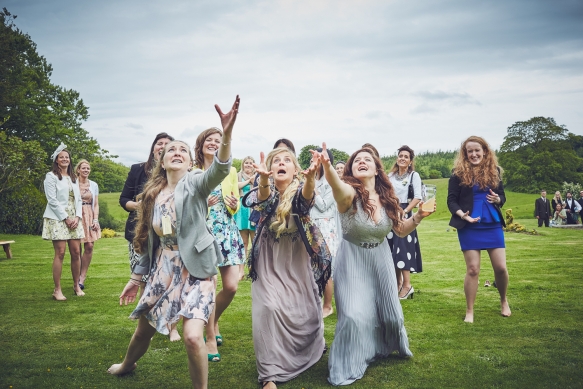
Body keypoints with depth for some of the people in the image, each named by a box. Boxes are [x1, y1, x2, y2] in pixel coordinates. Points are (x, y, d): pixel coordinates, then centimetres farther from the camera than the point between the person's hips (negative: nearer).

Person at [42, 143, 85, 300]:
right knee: (60, 253, -9)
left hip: (74, 219, 5)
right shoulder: (51, 176, -1)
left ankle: (76, 285, 14)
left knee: (76, 252, 2)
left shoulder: (73, 177, 17)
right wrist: (66, 218, -12)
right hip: (58, 219, -5)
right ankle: (57, 290, -3)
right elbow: (52, 200, -9)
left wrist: (77, 217, -2)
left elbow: (78, 199, 13)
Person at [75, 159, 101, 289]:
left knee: (89, 246, -5)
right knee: (77, 248, -2)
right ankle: (78, 278, 9)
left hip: (90, 217, 3)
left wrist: (96, 220, 1)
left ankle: (82, 277, 4)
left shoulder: (94, 185, 11)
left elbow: (96, 204, 12)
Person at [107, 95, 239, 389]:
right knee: (143, 330, 21)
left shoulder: (194, 183, -8)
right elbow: (148, 240, 13)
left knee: (192, 337, -19)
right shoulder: (153, 195, 6)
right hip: (163, 271, 5)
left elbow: (219, 170, -31)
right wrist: (137, 277, 14)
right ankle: (127, 365, 54)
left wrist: (227, 134, -48)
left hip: (195, 271, -5)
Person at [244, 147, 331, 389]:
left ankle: (307, 354, 39)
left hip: (298, 261, 1)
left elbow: (307, 195, -36)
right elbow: (264, 197, -33)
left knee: (305, 311, 5)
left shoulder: (300, 190, -11)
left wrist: (311, 176, -59)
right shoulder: (266, 190, -9)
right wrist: (264, 178, -56)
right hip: (269, 261, 0)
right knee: (270, 308, -19)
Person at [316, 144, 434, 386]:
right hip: (352, 260, -4)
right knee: (355, 315, -12)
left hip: (381, 259, 5)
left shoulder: (387, 198, -5)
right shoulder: (349, 193, -20)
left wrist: (419, 216, -13)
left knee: (388, 310, 14)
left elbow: (401, 230, 6)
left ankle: (386, 347, 49)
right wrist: (327, 166, -67)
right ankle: (347, 368, 11)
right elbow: (336, 184, -46)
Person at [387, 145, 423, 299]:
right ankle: (398, 282, 17)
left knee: (403, 248, -10)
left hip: (405, 214, -5)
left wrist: (405, 211, -18)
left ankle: (407, 285, -8)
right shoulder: (390, 176, 13)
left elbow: (417, 197, -10)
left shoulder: (414, 175, -1)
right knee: (393, 249, 7)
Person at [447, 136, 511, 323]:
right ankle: (469, 311, 12)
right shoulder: (458, 173, -3)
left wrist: (498, 199, -12)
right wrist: (461, 214, -23)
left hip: (493, 225, 3)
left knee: (501, 267, 3)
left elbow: (502, 196, 12)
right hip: (469, 227, -3)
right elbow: (451, 200, -6)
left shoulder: (494, 171, 6)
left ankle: (503, 300, 32)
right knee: (472, 269, -2)